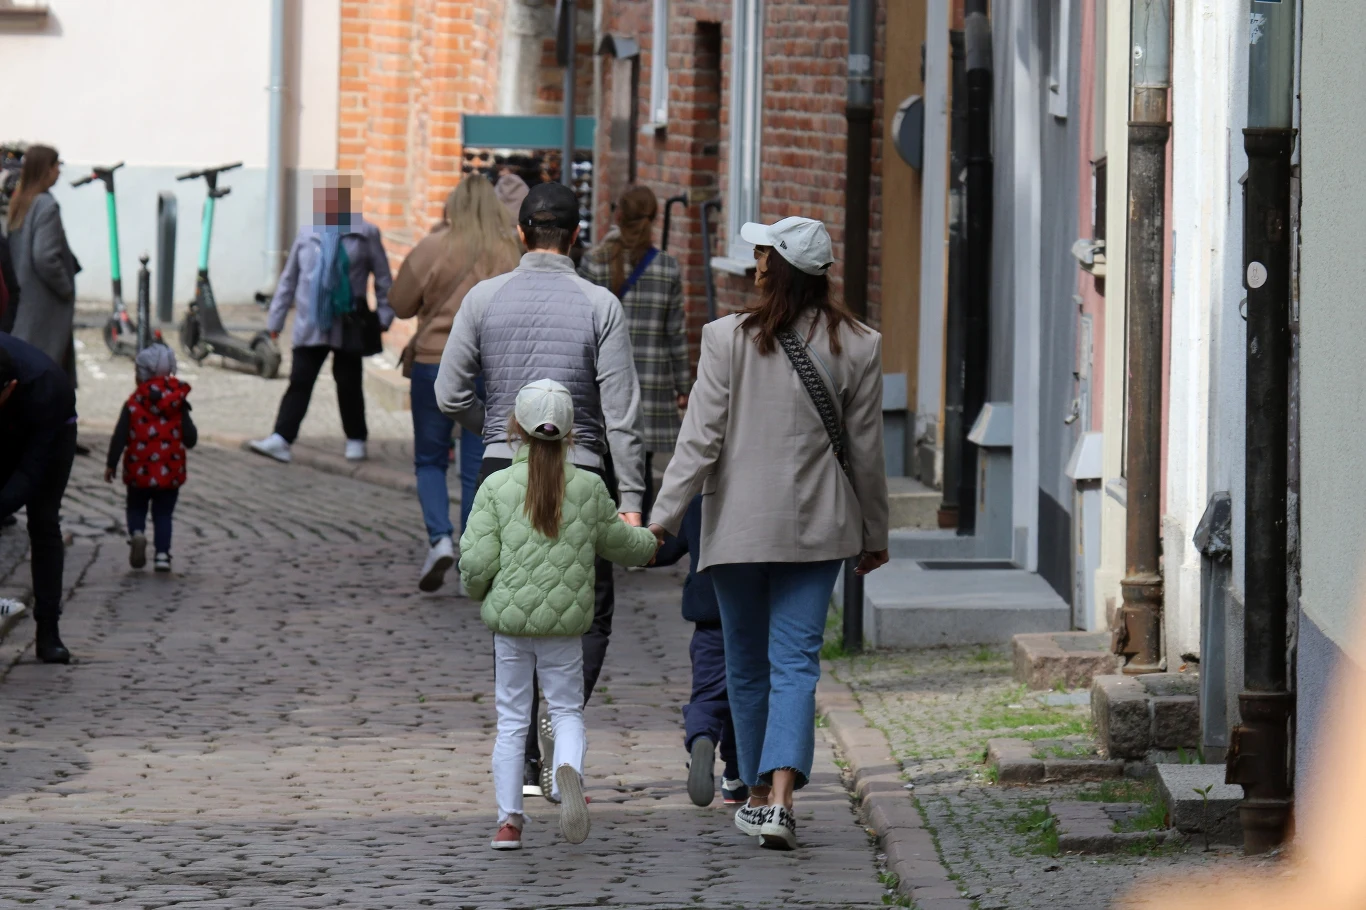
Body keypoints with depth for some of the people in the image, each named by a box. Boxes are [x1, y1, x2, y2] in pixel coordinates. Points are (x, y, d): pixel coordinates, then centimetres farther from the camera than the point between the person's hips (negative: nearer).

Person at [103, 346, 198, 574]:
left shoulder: (134, 403, -5)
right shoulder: (178, 404, -2)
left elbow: (119, 437, -7)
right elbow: (190, 439, -3)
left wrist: (111, 464, 0)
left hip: (139, 471, -1)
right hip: (170, 472, 1)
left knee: (136, 508, 15)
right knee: (163, 514, 9)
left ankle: (137, 533, -14)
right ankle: (162, 554, -2)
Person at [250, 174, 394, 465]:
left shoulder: (365, 234, -1)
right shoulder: (307, 235, 7)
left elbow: (383, 277, 4)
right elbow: (289, 278, 13)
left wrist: (384, 315, -2)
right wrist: (276, 319, 12)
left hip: (348, 326, -2)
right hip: (310, 326, 2)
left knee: (349, 384, 8)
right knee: (299, 382, -6)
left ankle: (356, 440, 23)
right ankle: (281, 440, -13)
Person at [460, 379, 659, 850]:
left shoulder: (496, 487, -6)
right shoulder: (590, 488, 0)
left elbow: (476, 561, -9)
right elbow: (618, 541, 15)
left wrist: (480, 590, 14)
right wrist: (647, 543, 38)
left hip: (510, 618, -1)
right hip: (566, 619, 1)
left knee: (512, 719, 9)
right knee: (567, 709, 11)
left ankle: (509, 818, 8)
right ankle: (568, 769, -20)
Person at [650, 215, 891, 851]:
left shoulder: (729, 339, -9)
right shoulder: (856, 346, -2)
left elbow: (701, 439, -10)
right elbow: (866, 449, 3)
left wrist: (664, 515, -6)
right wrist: (874, 534, 13)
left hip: (739, 525, -1)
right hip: (818, 527, 1)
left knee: (746, 665, 13)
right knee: (795, 661, -2)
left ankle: (760, 792, 24)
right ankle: (780, 798, -18)